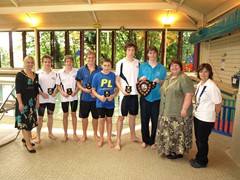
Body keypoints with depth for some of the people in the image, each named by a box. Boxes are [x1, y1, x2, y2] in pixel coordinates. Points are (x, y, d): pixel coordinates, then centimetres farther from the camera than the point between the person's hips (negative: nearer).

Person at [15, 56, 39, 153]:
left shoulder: (35, 75, 7)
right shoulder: (20, 75, -9)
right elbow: (18, 90, -13)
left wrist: (37, 101, 9)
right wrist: (20, 103, -19)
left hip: (32, 101, 6)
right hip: (23, 101, -6)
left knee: (31, 121, 14)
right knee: (25, 122, -2)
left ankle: (25, 139, 32)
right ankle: (28, 144, 5)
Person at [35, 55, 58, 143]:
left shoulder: (55, 74, 3)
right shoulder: (38, 73, -4)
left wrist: (55, 92, -7)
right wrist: (41, 93, -14)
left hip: (52, 99, 3)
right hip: (41, 99, -2)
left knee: (50, 116, 14)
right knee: (40, 117, 4)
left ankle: (50, 133, 29)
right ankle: (38, 136, 15)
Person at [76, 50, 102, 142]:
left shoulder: (100, 70, -3)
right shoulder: (81, 70, 0)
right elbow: (78, 83, 5)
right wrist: (83, 89, -14)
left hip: (96, 97, 0)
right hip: (84, 97, 1)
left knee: (95, 116, 11)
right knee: (84, 116, 11)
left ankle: (95, 134, 31)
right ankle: (84, 134, 30)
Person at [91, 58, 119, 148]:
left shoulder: (113, 75, -2)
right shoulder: (97, 76, -4)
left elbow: (117, 89, 4)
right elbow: (93, 90, 0)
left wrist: (113, 95, -15)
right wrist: (99, 96, -17)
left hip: (110, 103, 1)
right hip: (100, 103, -1)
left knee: (109, 120, 11)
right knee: (101, 120, 7)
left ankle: (109, 139, 27)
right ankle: (101, 139, 26)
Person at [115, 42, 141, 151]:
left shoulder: (138, 63, 6)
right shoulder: (120, 63, -6)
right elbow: (117, 80, -5)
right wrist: (122, 91, -17)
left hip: (134, 93, 4)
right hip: (124, 94, -4)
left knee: (133, 115, 16)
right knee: (121, 117, 0)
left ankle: (133, 136, 34)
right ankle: (118, 141, 10)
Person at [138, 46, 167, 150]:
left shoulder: (162, 68, 6)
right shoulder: (142, 66, 6)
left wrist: (159, 81, -13)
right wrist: (141, 79, -14)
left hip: (157, 98, 0)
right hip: (145, 97, 0)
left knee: (155, 121, 6)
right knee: (144, 120, 7)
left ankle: (153, 141, 23)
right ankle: (145, 140, 24)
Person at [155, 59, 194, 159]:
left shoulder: (184, 78, -12)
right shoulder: (168, 77, 14)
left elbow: (189, 94, -19)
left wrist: (184, 109, -22)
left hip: (178, 113, -8)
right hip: (166, 111, 8)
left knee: (178, 132, 1)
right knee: (168, 132, 16)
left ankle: (178, 152, 17)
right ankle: (169, 149, 31)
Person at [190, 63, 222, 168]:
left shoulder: (212, 87, -21)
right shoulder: (199, 84, 5)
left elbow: (218, 103, -15)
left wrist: (215, 116, -2)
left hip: (206, 119, -8)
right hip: (197, 116, 8)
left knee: (202, 141, 8)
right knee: (198, 139, 20)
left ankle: (202, 161, 28)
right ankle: (199, 158, 38)